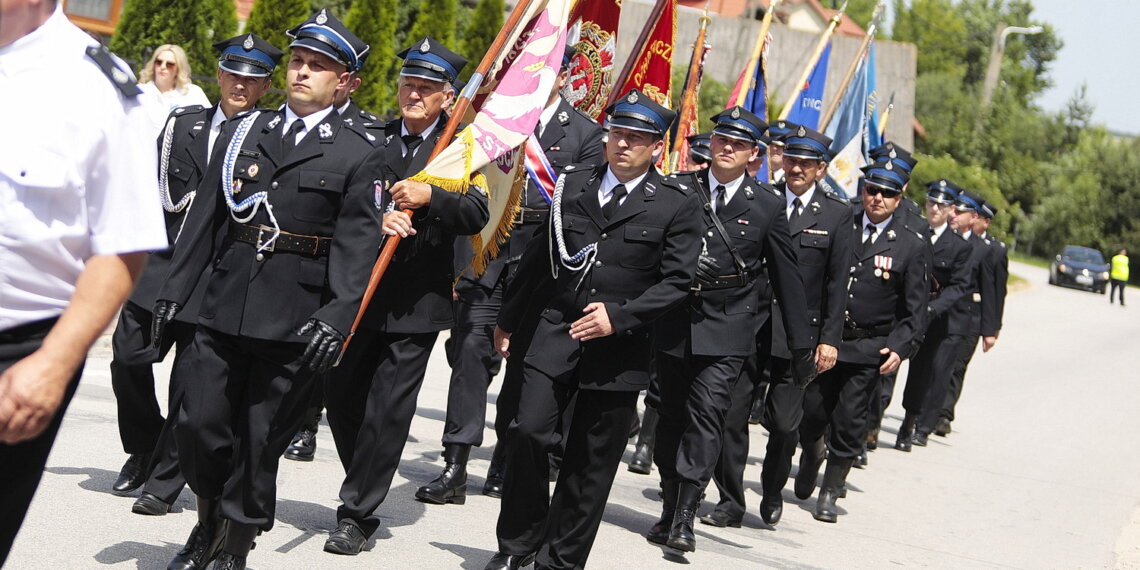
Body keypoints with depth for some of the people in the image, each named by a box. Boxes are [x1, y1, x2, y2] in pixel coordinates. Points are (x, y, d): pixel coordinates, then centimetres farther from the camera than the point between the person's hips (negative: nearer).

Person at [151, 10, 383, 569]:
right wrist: (175, 287, 8)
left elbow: (357, 241, -8)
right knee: (198, 426, 2)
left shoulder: (359, 152, 0)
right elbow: (206, 215, 12)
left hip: (293, 320, -3)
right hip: (224, 307, 3)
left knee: (260, 442, 4)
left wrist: (339, 314, -20)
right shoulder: (247, 130, 12)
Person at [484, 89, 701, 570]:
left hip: (619, 346, -2)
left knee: (591, 462, 4)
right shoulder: (573, 184, 8)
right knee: (528, 431, -11)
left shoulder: (676, 204, -1)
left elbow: (676, 281, -4)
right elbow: (538, 257, 15)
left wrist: (619, 316, -16)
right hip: (556, 331, 2)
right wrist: (508, 320, 19)